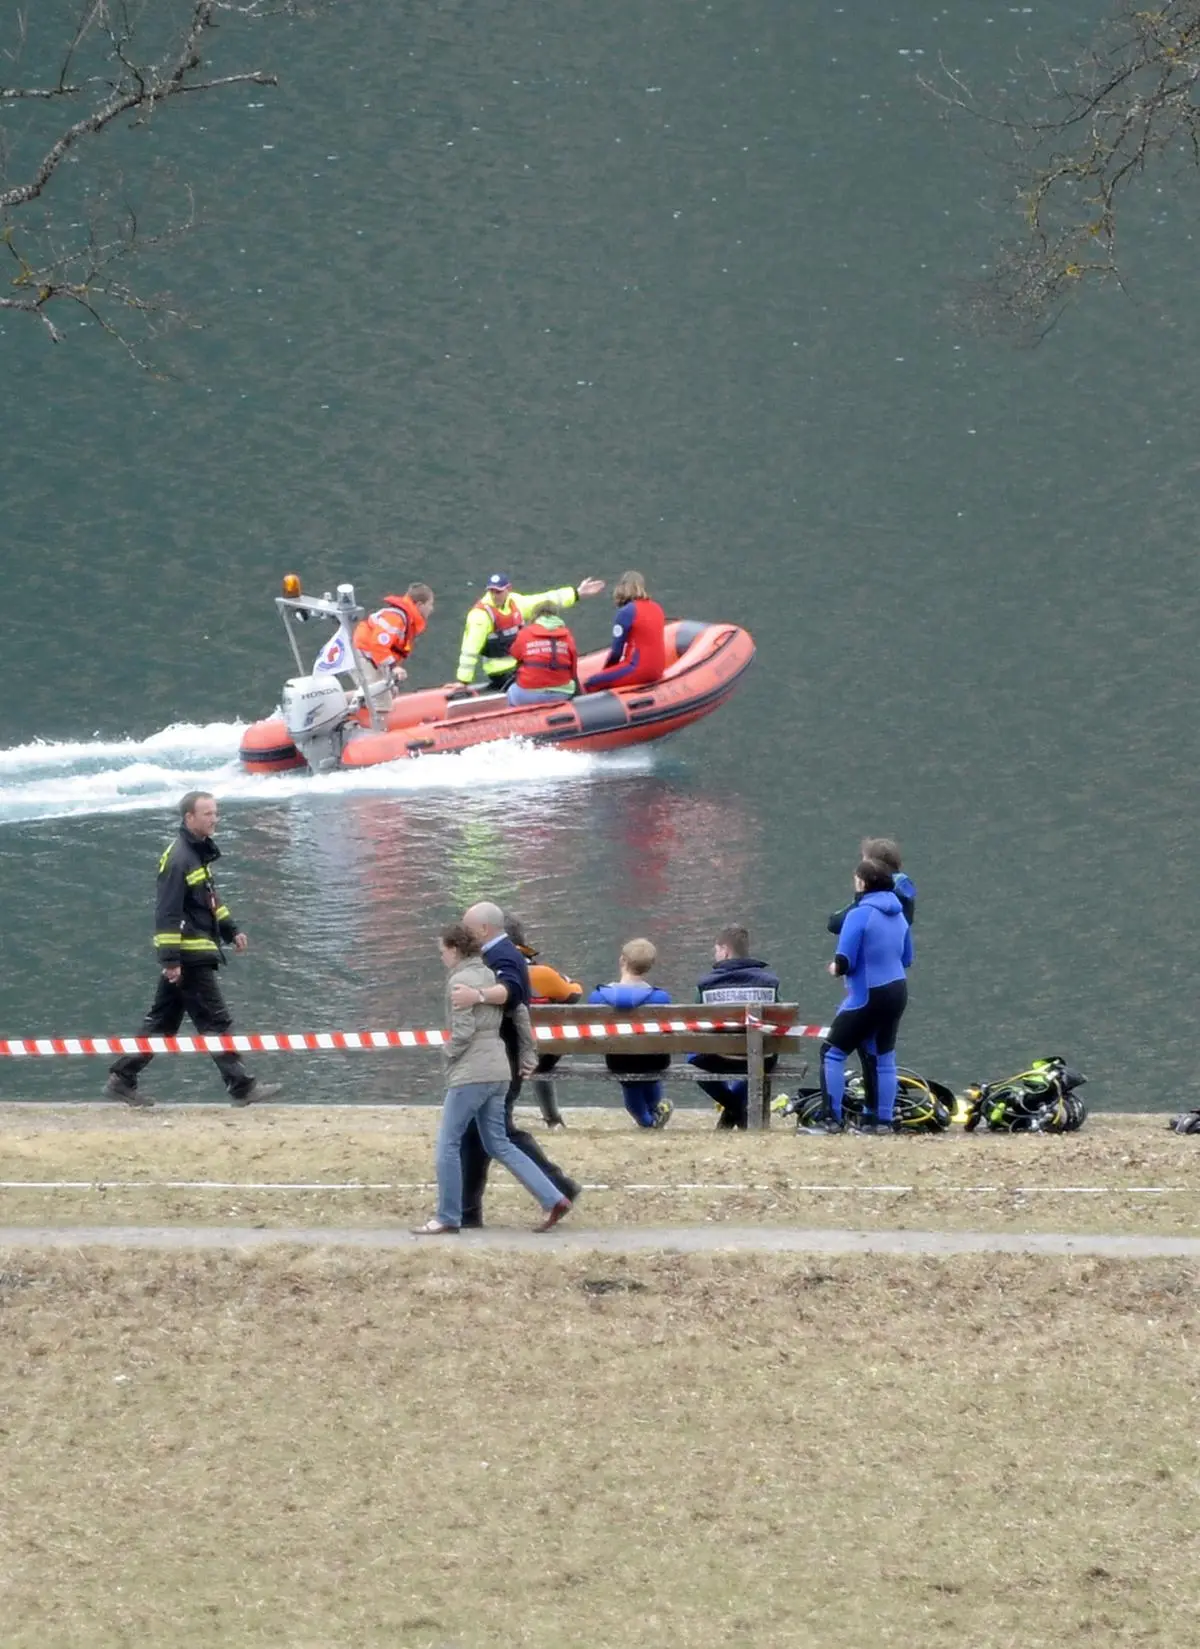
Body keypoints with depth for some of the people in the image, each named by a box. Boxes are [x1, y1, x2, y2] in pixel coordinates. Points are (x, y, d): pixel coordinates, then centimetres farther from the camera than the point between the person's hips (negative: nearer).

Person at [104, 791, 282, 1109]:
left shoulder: (200, 852, 15)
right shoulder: (179, 859, -17)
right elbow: (167, 913, -20)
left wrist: (230, 930, 23)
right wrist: (170, 960, -22)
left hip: (196, 954, 10)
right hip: (189, 957, -10)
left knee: (162, 1021, 14)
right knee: (215, 1022, -7)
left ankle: (122, 1078, 18)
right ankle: (242, 1087, -6)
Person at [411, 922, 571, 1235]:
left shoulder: (459, 981, -12)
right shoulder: (490, 976, 14)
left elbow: (463, 1030, -18)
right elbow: (520, 1012, 18)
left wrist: (449, 1054, -1)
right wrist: (528, 1055, 23)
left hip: (470, 1072, -9)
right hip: (498, 1071, 9)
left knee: (448, 1144, -1)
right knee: (498, 1144, 12)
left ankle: (448, 1218, 2)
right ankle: (553, 1200, 5)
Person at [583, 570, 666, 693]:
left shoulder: (626, 612, -11)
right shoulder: (657, 609, 10)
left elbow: (616, 650, -7)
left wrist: (605, 670, 13)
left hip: (638, 669, -8)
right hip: (657, 670, 8)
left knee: (590, 685, -7)